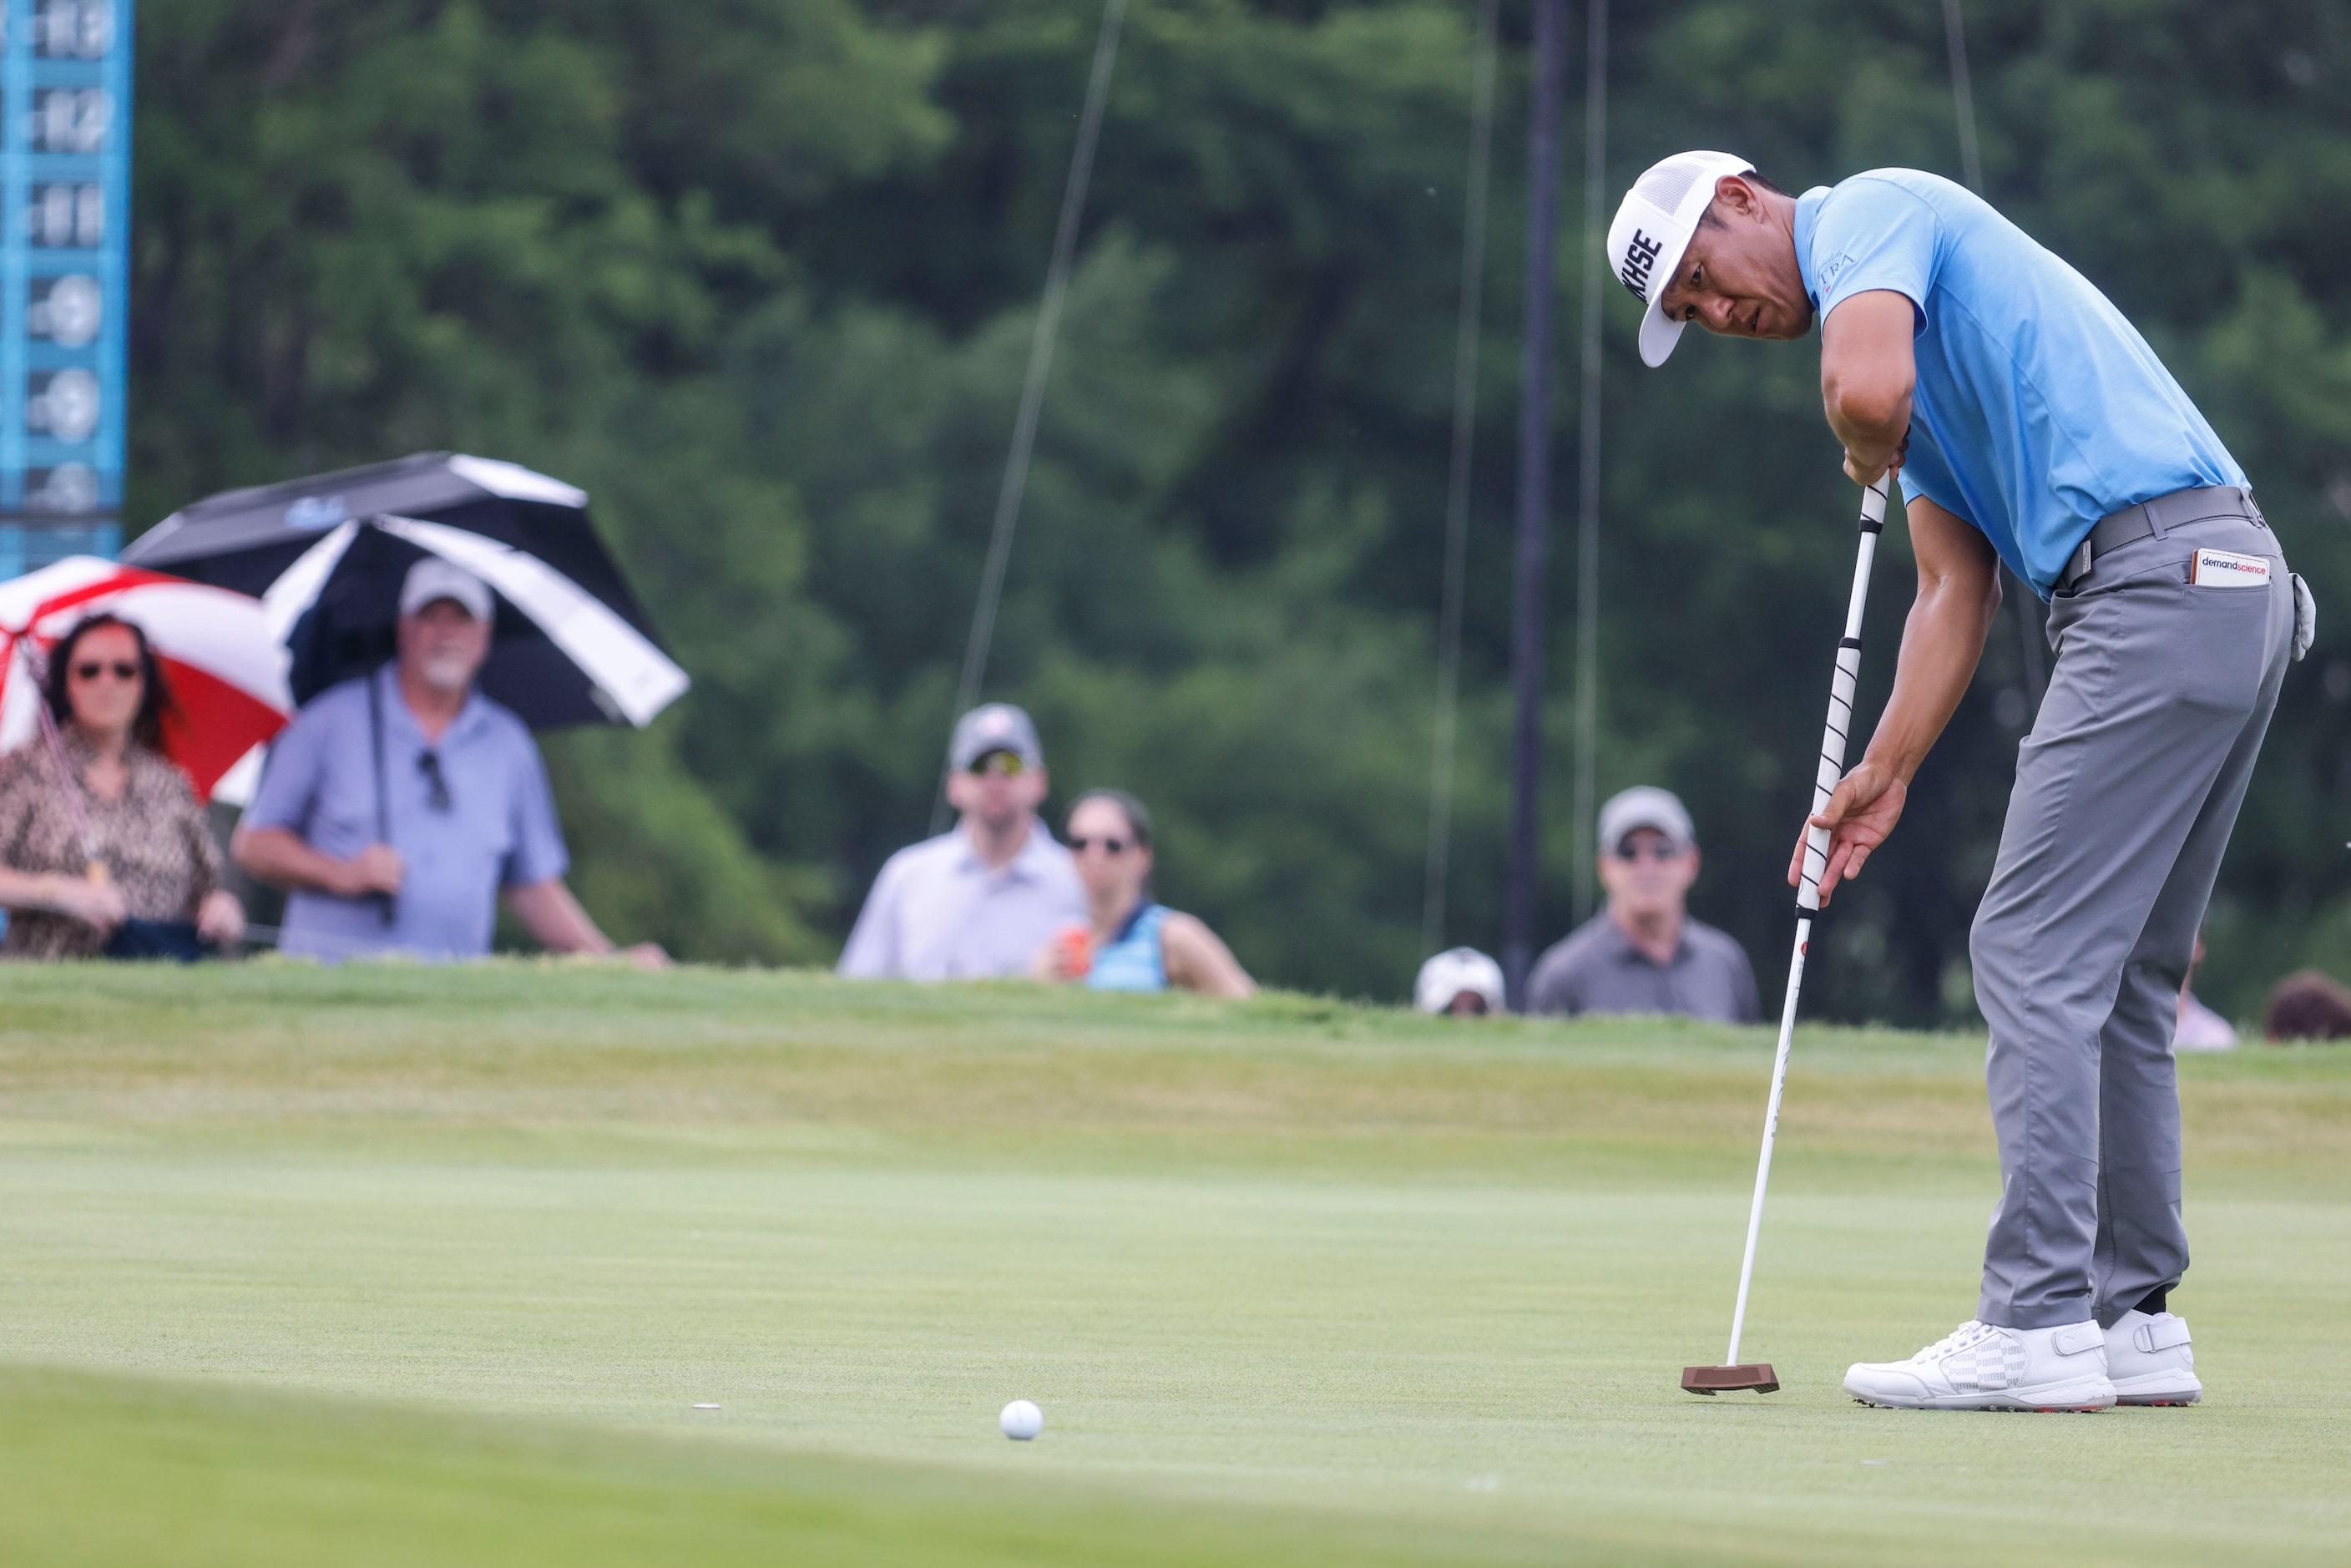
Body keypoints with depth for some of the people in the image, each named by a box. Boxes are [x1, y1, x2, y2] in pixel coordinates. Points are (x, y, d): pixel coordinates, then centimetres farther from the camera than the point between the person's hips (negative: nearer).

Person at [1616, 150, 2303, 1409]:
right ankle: (2134, 1321, 15)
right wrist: (1882, 775, 15)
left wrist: (1868, 458, 2)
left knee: (2036, 954, -9)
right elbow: (1956, 591, 23)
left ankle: (2037, 1325, -11)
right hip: (2237, 589, 10)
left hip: (2158, 577, -10)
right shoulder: (1903, 358, 27)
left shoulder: (1870, 213, -1)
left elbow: (1867, 390, -21)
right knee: (2120, 979, 13)